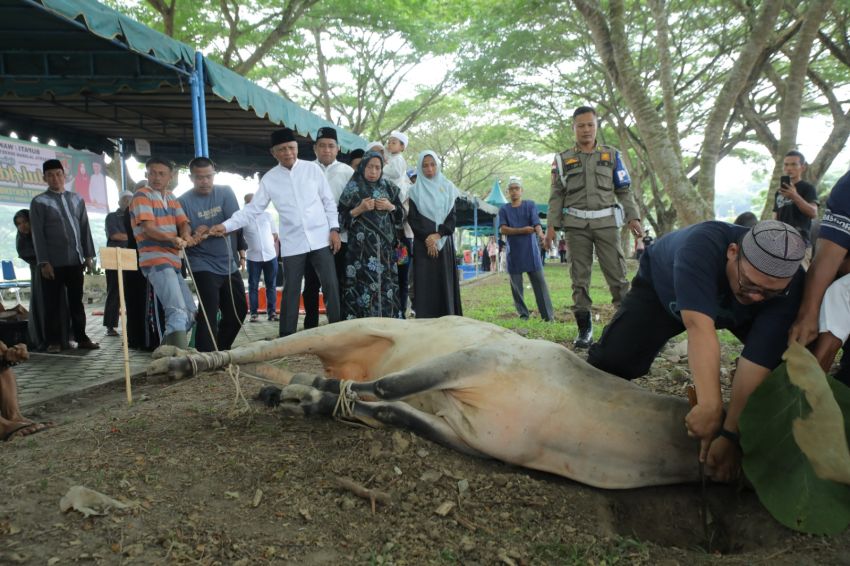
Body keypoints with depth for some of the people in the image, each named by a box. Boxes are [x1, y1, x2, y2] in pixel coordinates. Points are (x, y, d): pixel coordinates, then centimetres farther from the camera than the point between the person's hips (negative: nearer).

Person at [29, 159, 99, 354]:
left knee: (76, 301, 10)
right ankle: (54, 341, 9)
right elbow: (38, 235, -5)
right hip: (53, 262, -3)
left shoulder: (77, 199, 13)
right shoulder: (39, 202, 0)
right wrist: (44, 262, -12)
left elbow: (85, 228, 12)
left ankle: (81, 338, 16)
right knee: (52, 303, 2)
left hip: (75, 260, 4)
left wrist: (88, 255, 6)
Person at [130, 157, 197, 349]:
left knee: (190, 312, 12)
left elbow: (184, 223, 6)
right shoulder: (142, 195, -4)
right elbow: (148, 228, -16)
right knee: (178, 312, -22)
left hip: (173, 262, 8)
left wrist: (186, 235, -17)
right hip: (155, 261, -8)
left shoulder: (171, 197, 18)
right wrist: (172, 239, -33)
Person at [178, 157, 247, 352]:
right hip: (204, 266, -5)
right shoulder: (183, 201, -6)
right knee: (209, 315, -12)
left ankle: (221, 352, 30)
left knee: (238, 311, 13)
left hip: (229, 265, 5)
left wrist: (208, 231, -21)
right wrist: (190, 239, -29)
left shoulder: (225, 193, 1)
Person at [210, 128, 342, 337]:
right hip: (292, 244, 1)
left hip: (320, 239, 0)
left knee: (331, 285, 1)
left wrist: (334, 229, -3)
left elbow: (329, 201, 5)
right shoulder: (269, 179, 3)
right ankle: (286, 339, 14)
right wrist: (226, 226, -7)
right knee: (291, 291, 6)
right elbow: (252, 208, 3)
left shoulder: (312, 169, 2)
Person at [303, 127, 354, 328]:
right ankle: (310, 327, 17)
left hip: (340, 237, -1)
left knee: (338, 285, 5)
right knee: (311, 285, 7)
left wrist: (339, 226, -9)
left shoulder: (347, 172, 5)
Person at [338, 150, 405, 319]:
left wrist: (391, 207, -6)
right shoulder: (353, 188, 2)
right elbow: (341, 218, 0)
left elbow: (402, 215, 13)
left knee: (386, 285, 1)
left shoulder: (389, 188, 11)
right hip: (361, 248, -3)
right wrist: (359, 209, -13)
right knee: (363, 286, -9)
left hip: (385, 247, 3)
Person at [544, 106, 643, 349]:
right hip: (576, 225, 0)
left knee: (617, 274, -5)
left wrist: (633, 217, -1)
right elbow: (556, 195, 8)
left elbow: (624, 190, 11)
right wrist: (551, 225, -2)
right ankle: (584, 328, 6)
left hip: (606, 222, 0)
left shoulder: (612, 155, 12)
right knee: (579, 278, 1)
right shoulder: (562, 159, 11)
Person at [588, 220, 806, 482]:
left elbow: (757, 361, -38)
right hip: (662, 287, -3)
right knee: (614, 357, -22)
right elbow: (699, 326, -55)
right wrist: (710, 405, -62)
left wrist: (731, 434, -41)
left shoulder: (789, 288, -33)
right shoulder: (702, 246, -44)